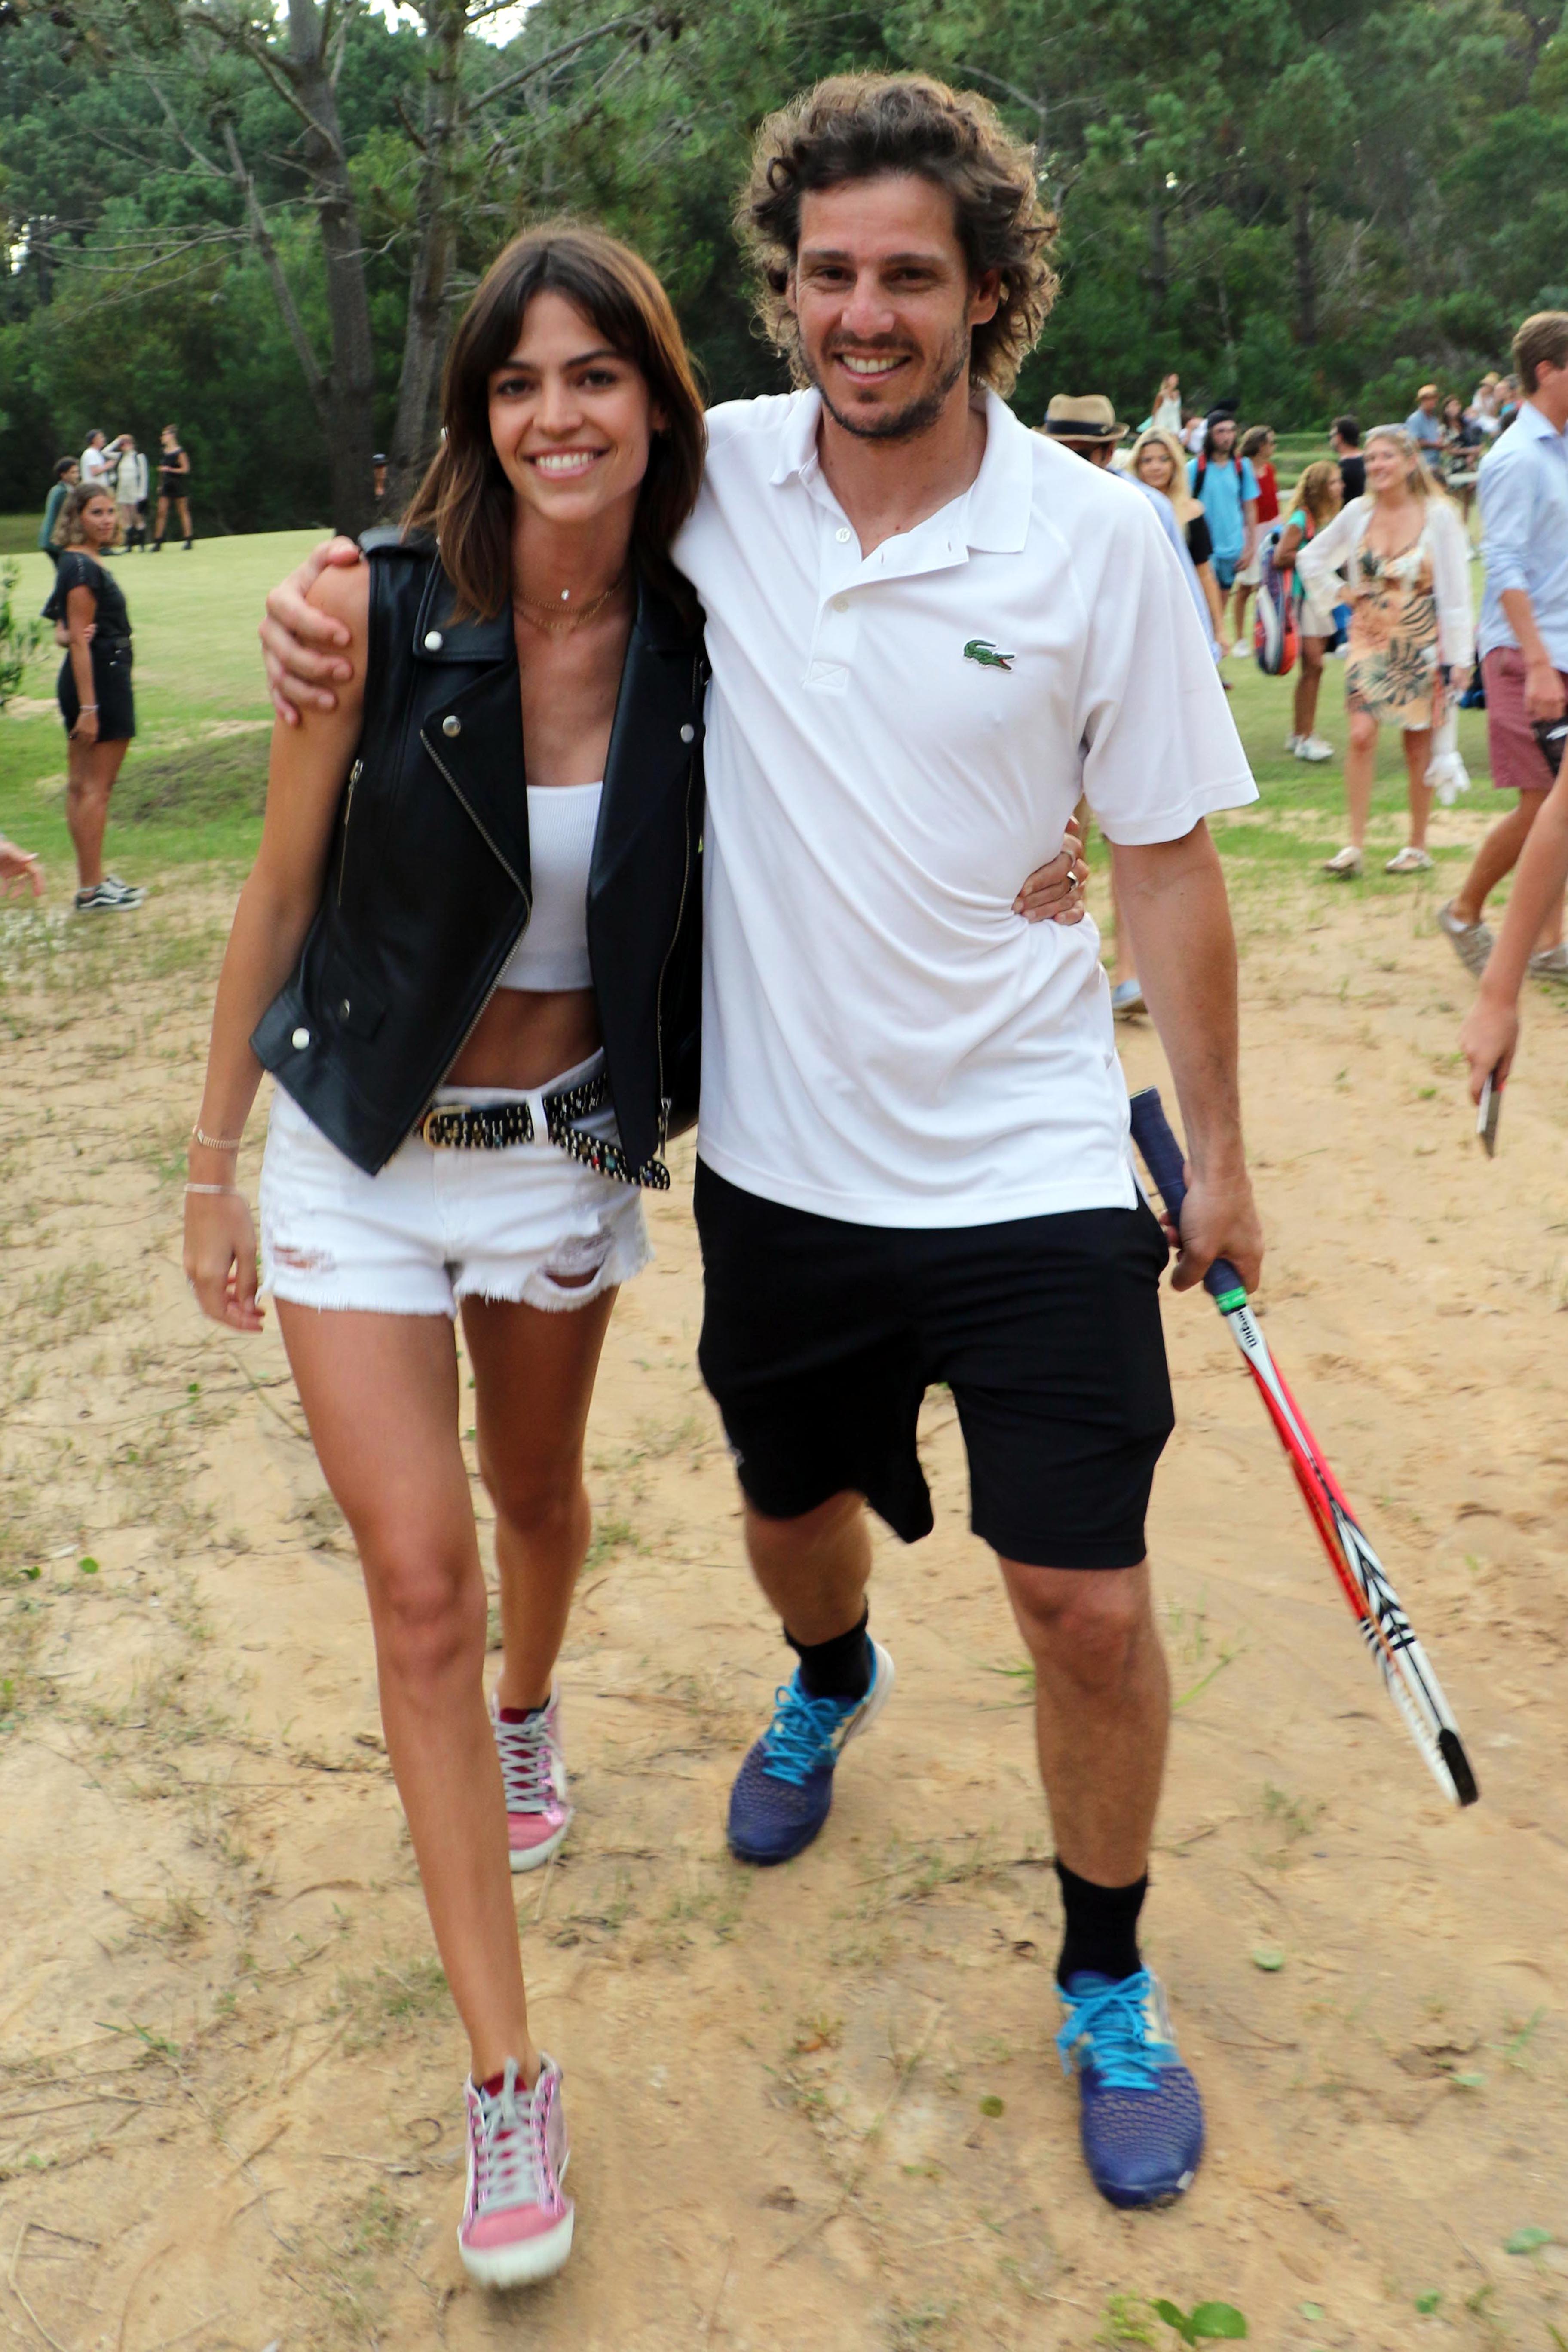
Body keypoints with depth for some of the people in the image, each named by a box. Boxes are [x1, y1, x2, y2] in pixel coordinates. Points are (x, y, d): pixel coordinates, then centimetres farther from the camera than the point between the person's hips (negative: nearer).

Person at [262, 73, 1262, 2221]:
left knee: (1088, 1603, -2)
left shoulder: (1100, 539, -10)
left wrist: (1221, 1152, 1)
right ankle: (831, 1686, 61)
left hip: (1031, 1168, -2)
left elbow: (1171, 860, -3)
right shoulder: (718, 479, -4)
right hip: (780, 1160, 3)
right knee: (793, 1518, 23)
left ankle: (1110, 1988, 26)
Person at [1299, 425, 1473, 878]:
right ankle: (1354, 845, -9)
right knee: (1361, 735, -12)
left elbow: (1455, 589, -6)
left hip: (1421, 645, -2)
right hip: (1369, 640, 2)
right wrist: (1337, 596, 6)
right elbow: (1311, 558, 17)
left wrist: (1460, 655, -9)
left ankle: (1418, 846, 16)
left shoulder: (1438, 515, -7)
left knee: (1418, 745, 5)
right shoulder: (1358, 512, 0)